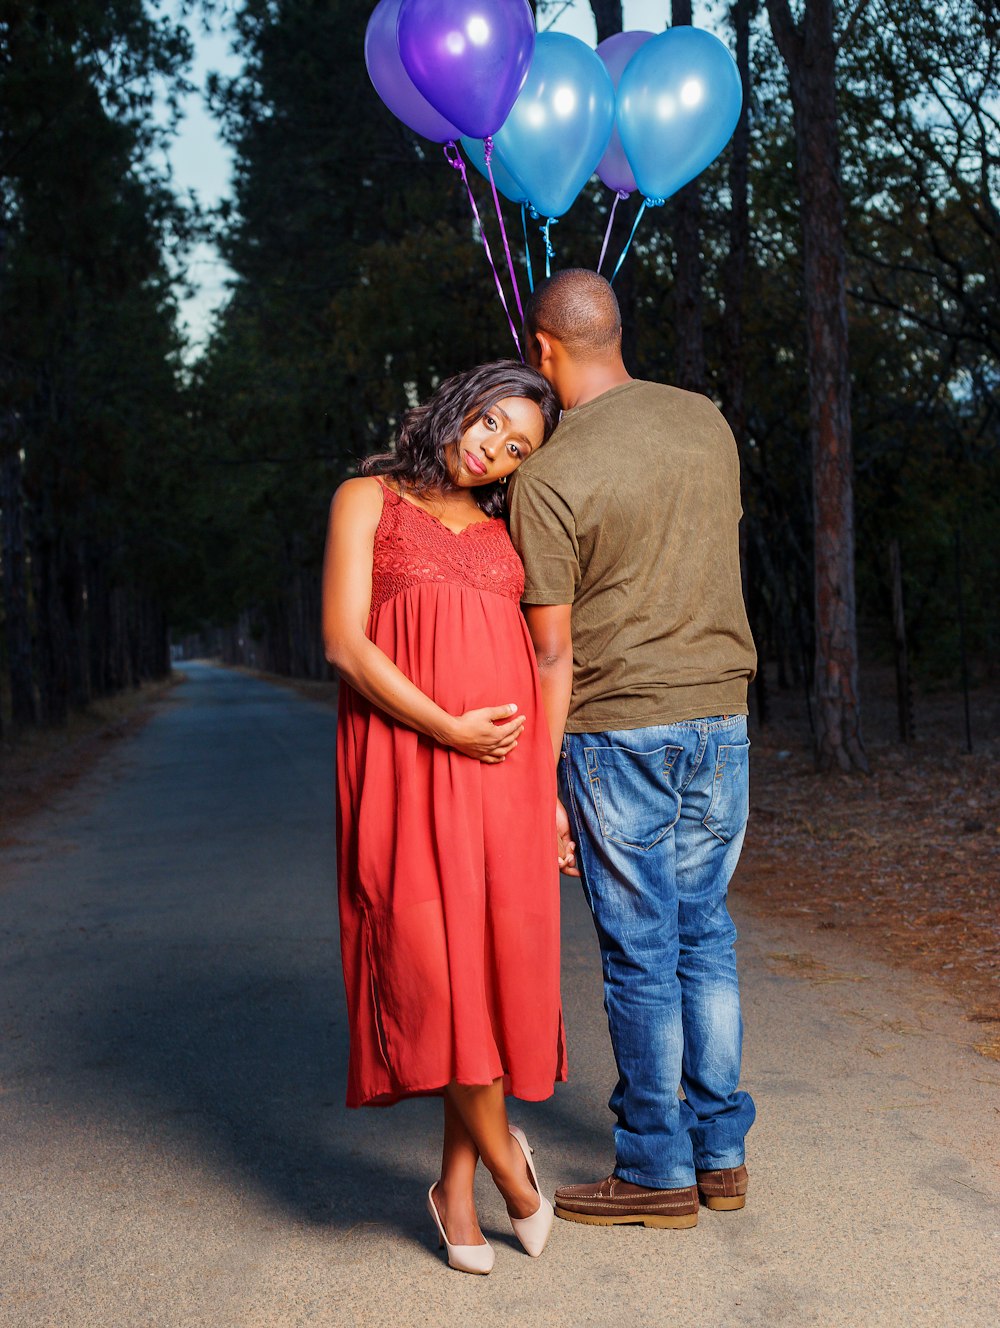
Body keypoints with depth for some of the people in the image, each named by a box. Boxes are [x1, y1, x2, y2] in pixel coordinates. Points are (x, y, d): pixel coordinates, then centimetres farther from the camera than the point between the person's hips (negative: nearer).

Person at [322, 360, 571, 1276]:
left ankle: (458, 1184, 12)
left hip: (505, 765, 4)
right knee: (437, 958, -13)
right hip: (409, 762, -3)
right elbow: (345, 641, -4)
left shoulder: (507, 534, 19)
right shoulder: (369, 500, 8)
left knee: (499, 960, -1)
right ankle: (505, 1158, 6)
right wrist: (450, 729, -13)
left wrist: (552, 792, 9)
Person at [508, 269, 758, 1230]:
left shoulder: (547, 480, -13)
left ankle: (657, 1171, 15)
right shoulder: (707, 423, 5)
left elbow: (553, 657, -12)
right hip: (721, 717, 6)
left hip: (618, 728, -6)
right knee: (706, 938, 15)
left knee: (640, 954, 3)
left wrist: (538, 789, -6)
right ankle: (720, 1151, 23)